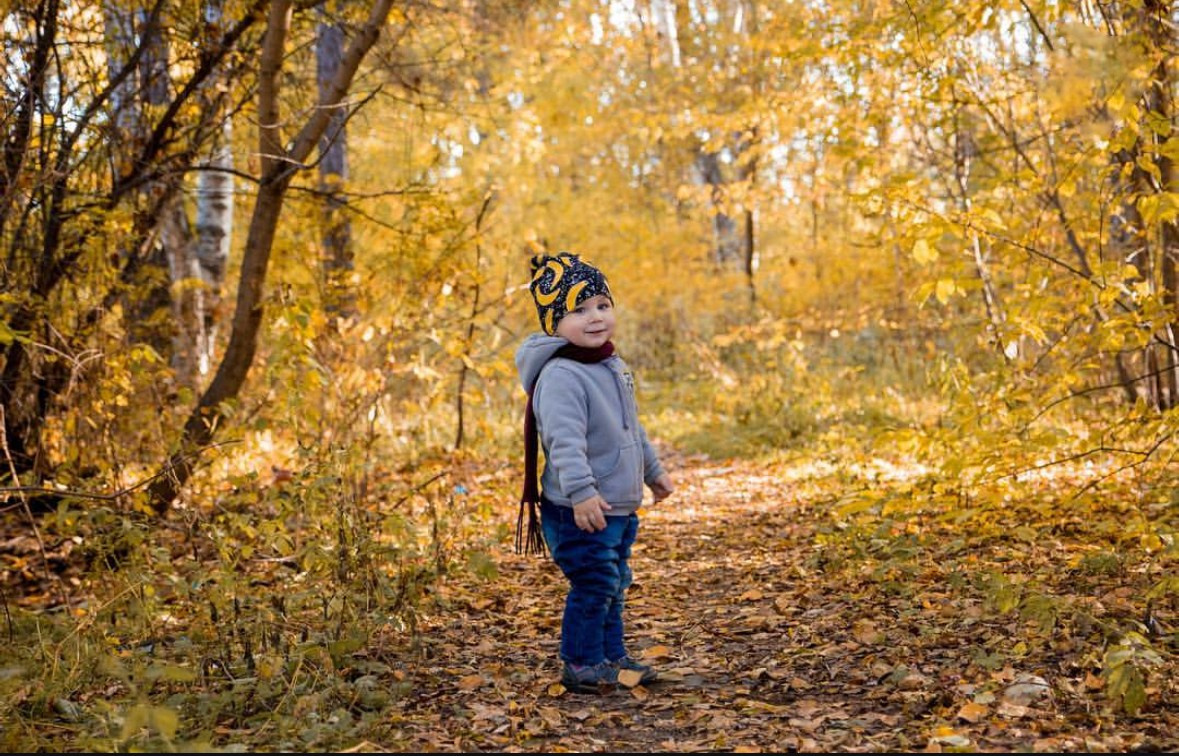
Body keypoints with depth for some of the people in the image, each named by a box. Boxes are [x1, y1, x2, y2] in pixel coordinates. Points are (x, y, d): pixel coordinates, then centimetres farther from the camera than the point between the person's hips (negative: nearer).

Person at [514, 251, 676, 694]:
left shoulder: (614, 368, 13)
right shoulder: (560, 376, -19)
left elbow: (633, 430, 26)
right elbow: (565, 441, -30)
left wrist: (654, 472, 32)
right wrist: (581, 492, -38)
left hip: (620, 507, 9)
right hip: (579, 511, -9)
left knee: (614, 584, 18)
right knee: (593, 584, -6)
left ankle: (611, 657, 31)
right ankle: (580, 664, 9)